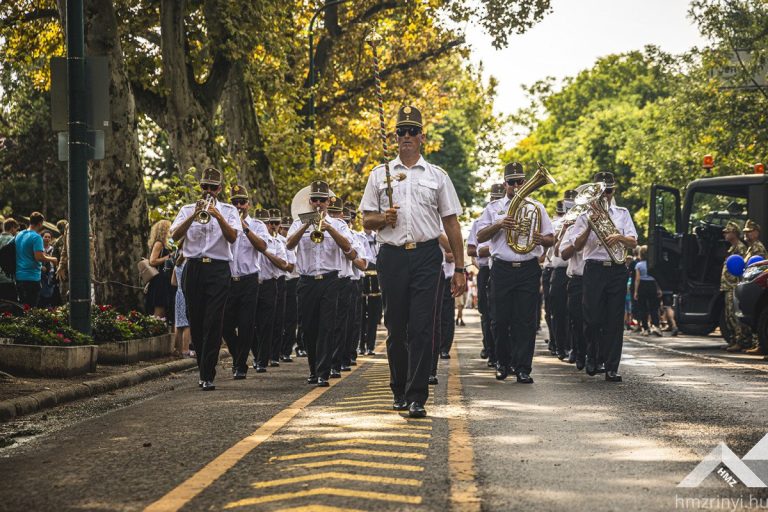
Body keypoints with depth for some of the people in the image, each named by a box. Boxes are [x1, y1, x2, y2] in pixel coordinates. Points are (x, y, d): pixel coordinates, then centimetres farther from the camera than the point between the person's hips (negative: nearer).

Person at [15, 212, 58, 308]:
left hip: (19, 276, 8)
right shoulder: (36, 237, -12)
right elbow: (39, 257, -21)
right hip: (32, 277, -8)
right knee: (31, 307, -5)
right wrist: (52, 259, -3)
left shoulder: (19, 235, 12)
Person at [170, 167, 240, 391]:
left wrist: (218, 216, -17)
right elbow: (175, 235, -2)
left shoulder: (228, 211, 11)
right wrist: (194, 215, -13)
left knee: (213, 322, -10)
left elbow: (232, 237, -5)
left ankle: (207, 375, -13)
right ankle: (203, 368, 20)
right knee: (195, 321, 5)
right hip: (194, 269, 2)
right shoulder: (188, 210, 14)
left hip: (218, 269, -2)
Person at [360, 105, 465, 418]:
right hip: (392, 257, 2)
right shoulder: (379, 175, 13)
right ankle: (399, 391, 20)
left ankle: (417, 397, -10)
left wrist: (459, 269, 5)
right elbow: (366, 219, 12)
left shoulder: (437, 176, 10)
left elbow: (452, 224, 10)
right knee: (396, 327, 6)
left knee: (422, 327, -9)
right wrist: (383, 218, -12)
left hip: (426, 255, -1)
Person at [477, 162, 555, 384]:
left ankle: (523, 368, -4)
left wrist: (541, 239, -11)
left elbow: (550, 239, 12)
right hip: (502, 269, 0)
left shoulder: (536, 207, 13)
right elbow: (480, 237, 5)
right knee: (501, 319, 1)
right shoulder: (493, 207, 12)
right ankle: (503, 363, 18)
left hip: (529, 270, 0)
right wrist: (499, 225, -11)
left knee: (526, 321, -5)